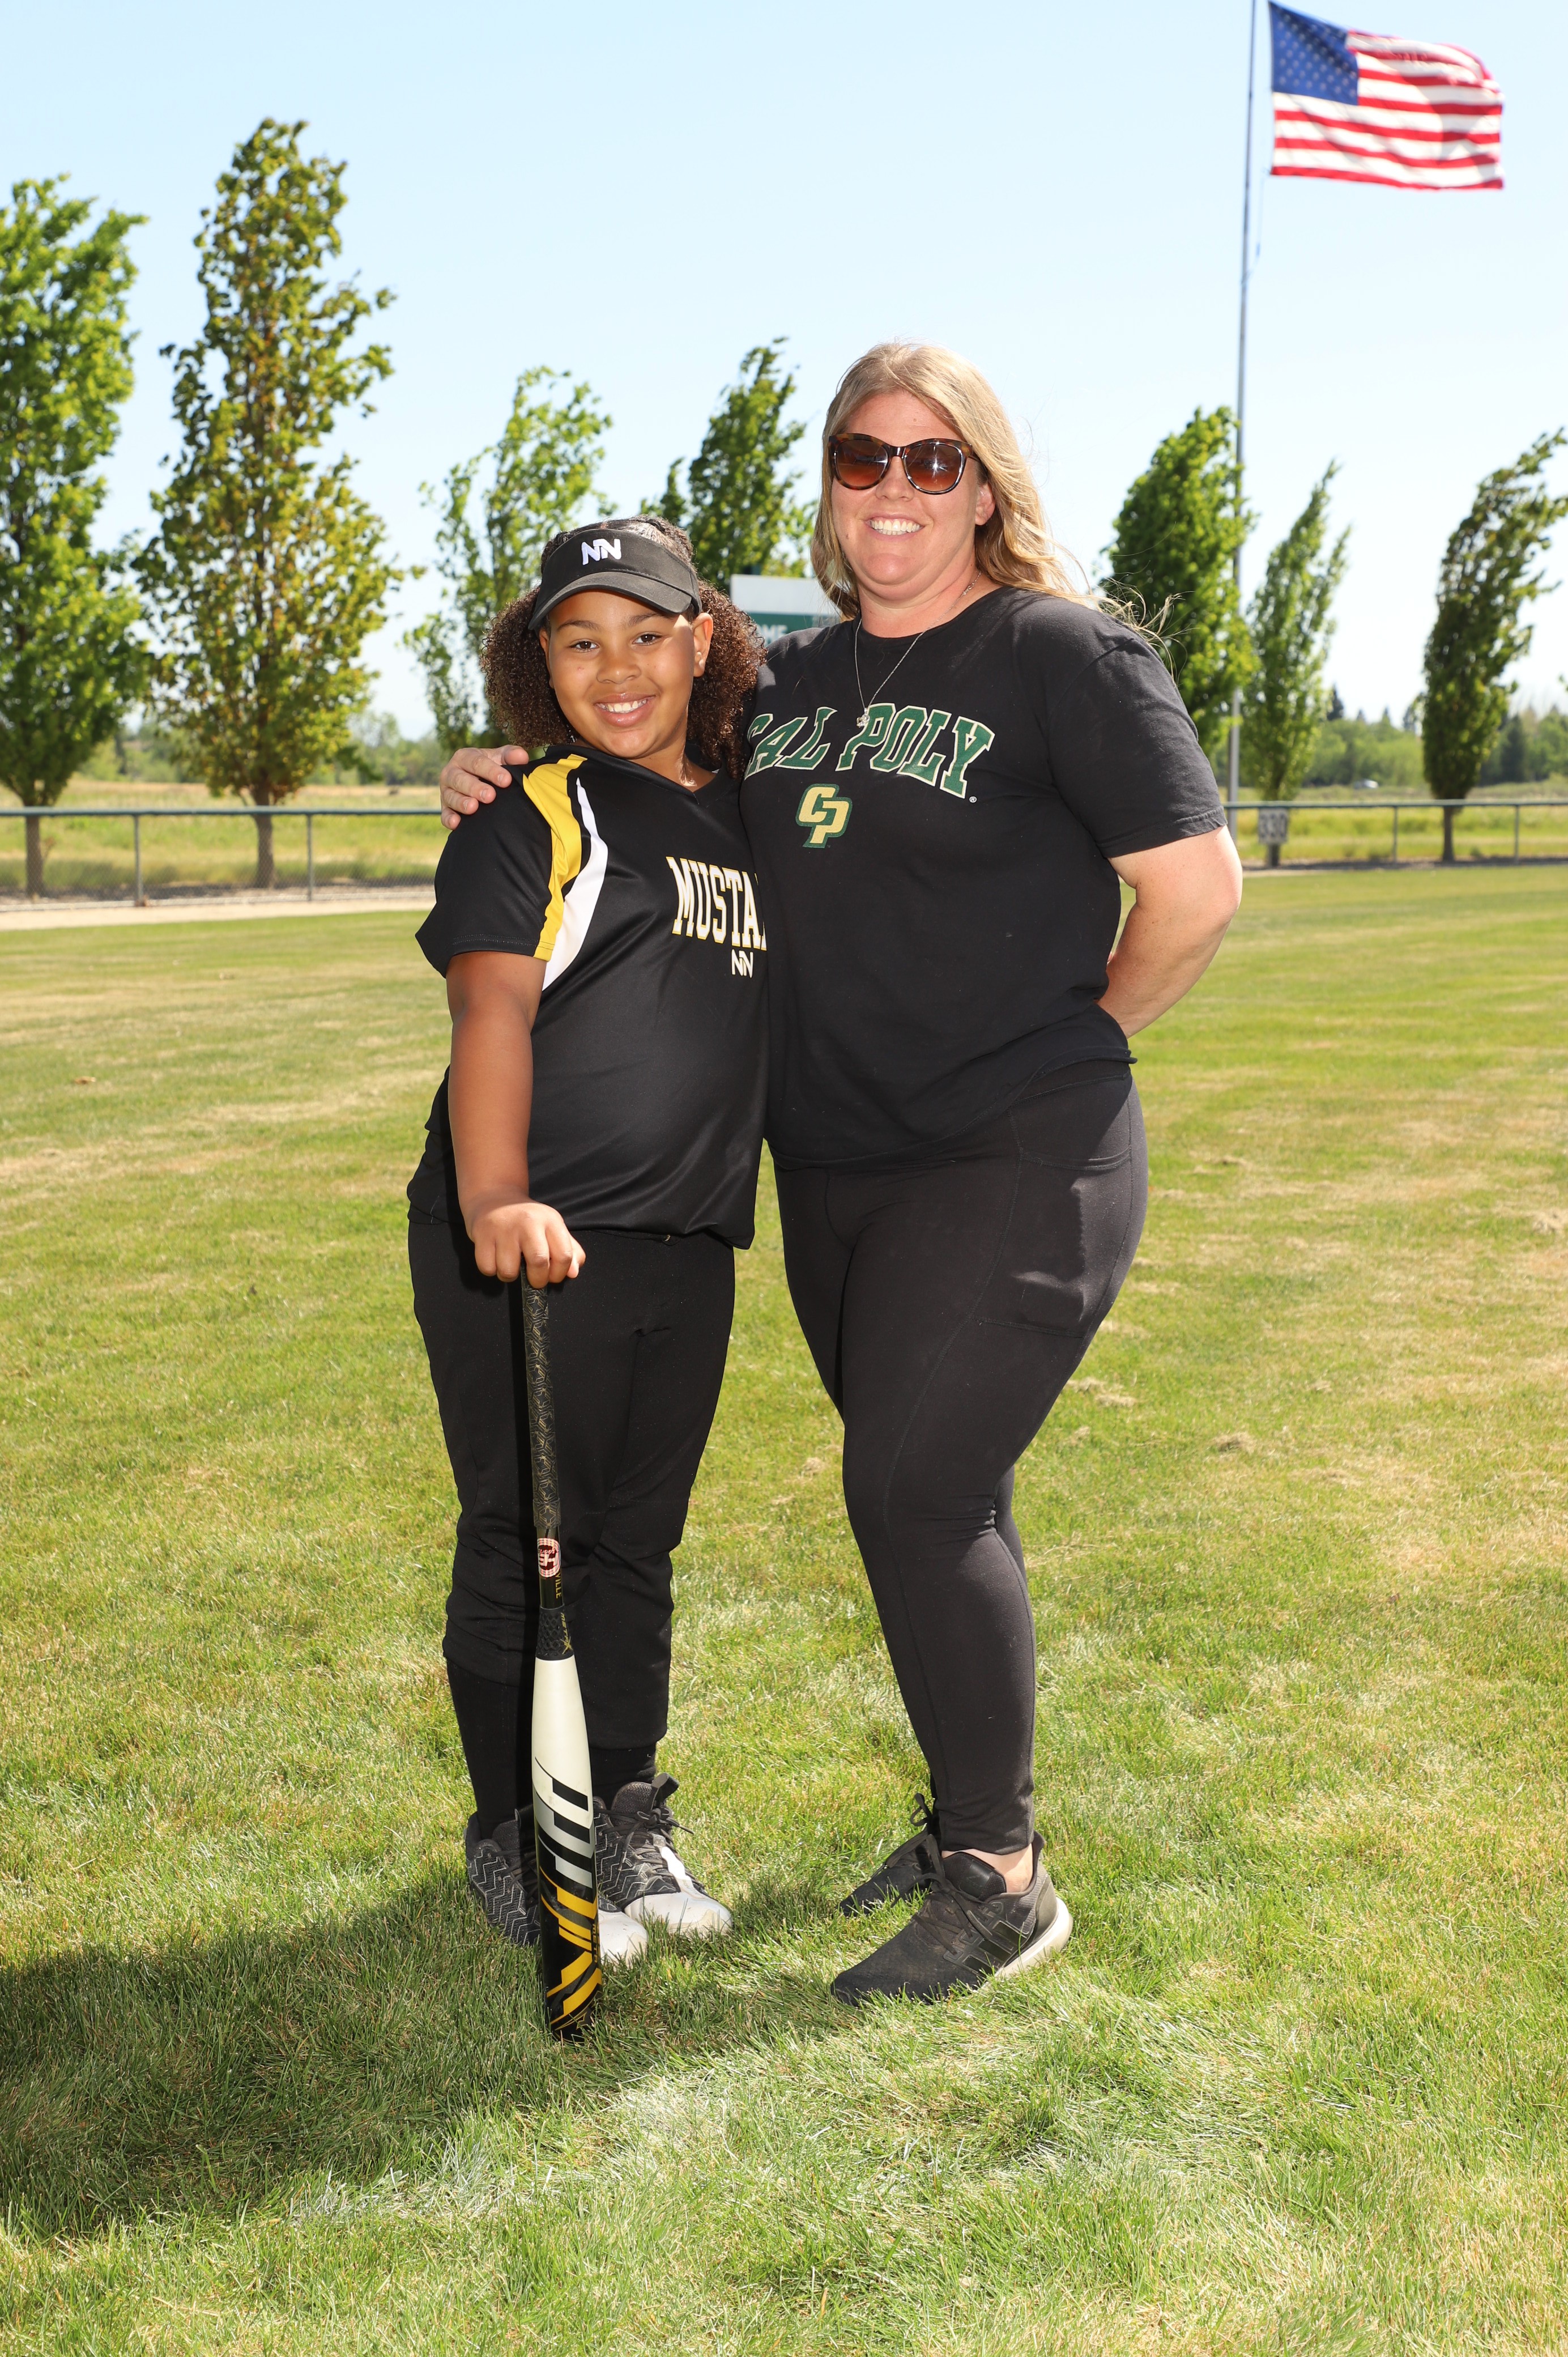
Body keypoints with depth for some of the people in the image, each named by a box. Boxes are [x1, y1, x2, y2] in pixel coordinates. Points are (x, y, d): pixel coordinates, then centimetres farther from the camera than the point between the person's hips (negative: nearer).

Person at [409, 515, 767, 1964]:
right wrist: (493, 1196, -33)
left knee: (639, 1537, 14)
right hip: (527, 1242, -5)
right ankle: (517, 1838, 18)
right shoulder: (530, 816, -5)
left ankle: (624, 1815, 28)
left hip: (690, 1245, 6)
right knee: (527, 1543, 3)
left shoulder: (748, 814, 14)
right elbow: (492, 1004, -18)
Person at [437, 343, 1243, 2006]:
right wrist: (504, 790, 8)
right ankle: (969, 1821, 28)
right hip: (835, 1173, 6)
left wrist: (1069, 1045, 1)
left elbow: (1195, 891, -8)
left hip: (1016, 1171, -6)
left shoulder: (1065, 654, -7)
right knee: (937, 1500, 13)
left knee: (914, 1494, -9)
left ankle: (1002, 1886, 5)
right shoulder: (791, 683, 12)